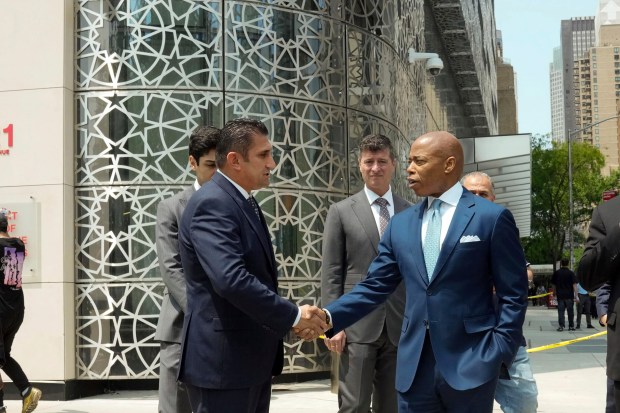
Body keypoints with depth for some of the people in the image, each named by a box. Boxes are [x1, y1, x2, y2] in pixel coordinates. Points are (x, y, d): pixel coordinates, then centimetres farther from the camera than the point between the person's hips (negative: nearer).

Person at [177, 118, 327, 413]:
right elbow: (231, 279, -29)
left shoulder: (243, 202, 15)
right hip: (222, 361, -10)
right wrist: (293, 316, -22)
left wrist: (291, 319, 7)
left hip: (251, 358, 10)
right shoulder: (212, 203, -17)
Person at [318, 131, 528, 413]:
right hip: (414, 365, 4)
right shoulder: (400, 224, 11)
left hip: (470, 362, -4)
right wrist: (330, 316, -4)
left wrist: (498, 354, -10)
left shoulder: (492, 217, -2)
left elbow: (513, 294, -3)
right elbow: (374, 287, 10)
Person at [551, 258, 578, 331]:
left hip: (560, 295, 1)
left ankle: (561, 326, -7)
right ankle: (571, 326, 14)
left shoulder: (556, 273, 2)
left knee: (560, 311, 2)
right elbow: (574, 284, -9)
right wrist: (576, 295, -9)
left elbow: (553, 283, 11)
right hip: (569, 295, -1)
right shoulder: (571, 273, -4)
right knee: (570, 311, 9)